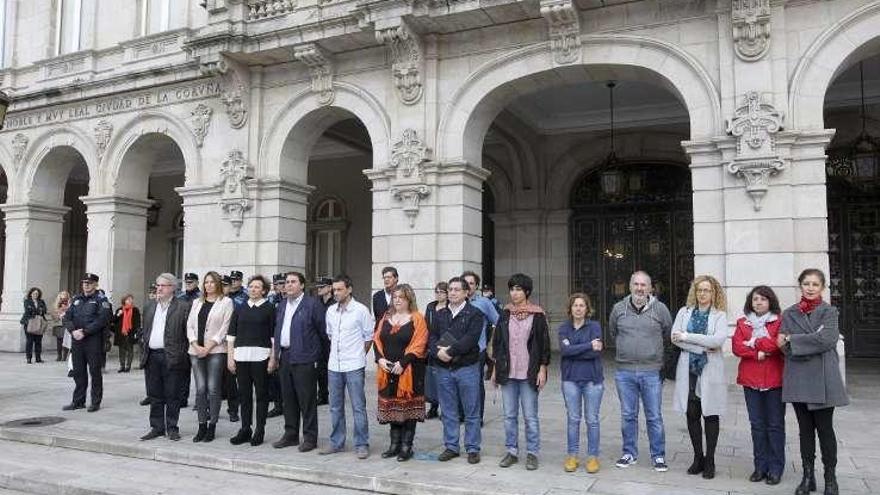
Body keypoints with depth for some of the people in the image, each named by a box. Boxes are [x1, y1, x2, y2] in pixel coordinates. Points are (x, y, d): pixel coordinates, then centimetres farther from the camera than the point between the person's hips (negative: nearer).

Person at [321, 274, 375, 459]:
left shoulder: (360, 310, -7)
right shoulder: (331, 311, 8)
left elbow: (369, 336, 0)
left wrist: (359, 355, 6)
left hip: (354, 366, -5)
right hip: (334, 365, 5)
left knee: (358, 406, -2)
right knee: (335, 406, 12)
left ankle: (362, 445, 7)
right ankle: (336, 442, 23)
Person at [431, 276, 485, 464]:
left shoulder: (474, 314, -4)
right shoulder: (440, 314, 12)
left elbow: (471, 338, -17)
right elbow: (431, 337, 3)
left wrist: (450, 351, -20)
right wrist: (437, 351, -16)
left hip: (467, 368, -4)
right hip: (443, 369, 4)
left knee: (471, 412, 5)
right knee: (448, 412, 12)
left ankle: (473, 448, 16)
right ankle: (451, 447, 23)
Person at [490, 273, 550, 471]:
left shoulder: (538, 315, -3)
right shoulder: (505, 314, 7)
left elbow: (544, 344, -2)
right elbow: (497, 342, 11)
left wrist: (542, 370, -6)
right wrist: (495, 369, 9)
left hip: (529, 373, -4)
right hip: (508, 373, 4)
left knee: (530, 416, 3)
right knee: (509, 415, 10)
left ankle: (532, 453, 16)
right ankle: (512, 451, 22)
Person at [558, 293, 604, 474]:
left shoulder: (594, 326, -1)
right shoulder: (564, 328, 5)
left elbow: (596, 352, -13)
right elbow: (564, 350, -12)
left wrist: (573, 350, -10)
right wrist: (588, 346, -14)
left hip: (592, 379, -1)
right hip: (570, 379, 2)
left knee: (592, 419, 6)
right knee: (573, 419, 8)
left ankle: (593, 457, 17)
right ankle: (572, 456, 19)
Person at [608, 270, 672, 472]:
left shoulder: (660, 309, -3)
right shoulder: (619, 308, 3)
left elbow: (670, 334, 8)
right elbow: (613, 332, 19)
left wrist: (656, 352, 7)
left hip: (652, 372, -2)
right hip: (624, 372, 2)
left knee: (654, 417, 6)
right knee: (628, 416, 11)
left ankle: (658, 456, 20)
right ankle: (629, 453, 24)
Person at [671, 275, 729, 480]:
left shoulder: (719, 315, 2)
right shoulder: (684, 312, 8)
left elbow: (718, 340, -15)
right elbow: (675, 337, -4)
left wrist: (687, 336, -14)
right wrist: (702, 347, -13)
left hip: (710, 371, -2)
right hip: (688, 369, 2)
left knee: (710, 415, 5)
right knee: (691, 414, 6)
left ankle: (709, 461, 16)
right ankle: (698, 457, 21)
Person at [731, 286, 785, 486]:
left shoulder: (779, 321, 1)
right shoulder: (743, 322, 11)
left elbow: (780, 344, -16)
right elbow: (736, 346, -2)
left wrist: (752, 343, -10)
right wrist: (758, 353, -16)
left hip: (774, 379, -3)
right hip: (750, 379, 3)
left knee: (775, 424, 3)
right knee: (757, 424, 9)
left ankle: (776, 468, 12)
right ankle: (760, 466, 18)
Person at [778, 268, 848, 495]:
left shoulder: (829, 311, 1)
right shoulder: (789, 313, 8)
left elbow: (826, 339, -15)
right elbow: (785, 347, 0)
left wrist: (791, 339, -11)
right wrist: (812, 341, -14)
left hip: (822, 379, -2)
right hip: (798, 379, 2)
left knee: (825, 429, 5)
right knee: (805, 429, 10)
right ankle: (808, 476, 20)